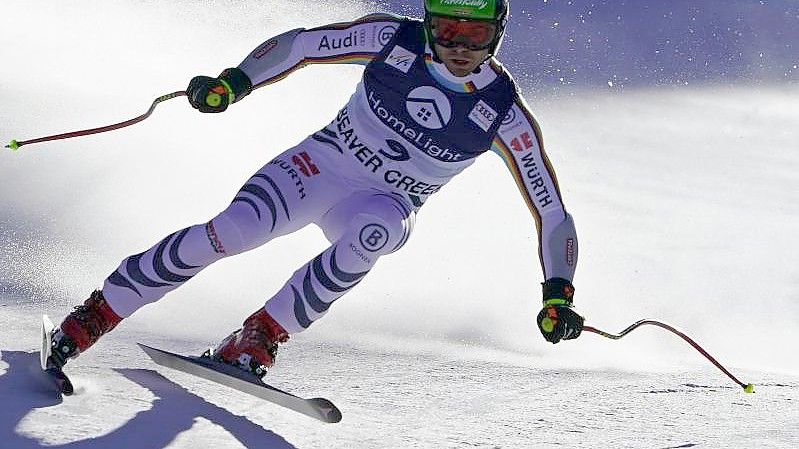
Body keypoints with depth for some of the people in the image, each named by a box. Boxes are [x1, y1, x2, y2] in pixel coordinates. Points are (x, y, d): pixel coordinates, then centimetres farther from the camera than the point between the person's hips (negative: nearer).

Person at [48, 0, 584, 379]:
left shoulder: (505, 113, -16)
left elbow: (552, 211, -13)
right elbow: (298, 43, -4)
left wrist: (558, 292, -25)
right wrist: (234, 81, -19)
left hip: (386, 206, 0)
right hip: (322, 164, 0)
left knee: (373, 230, -37)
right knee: (232, 230, -25)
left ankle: (257, 339, -30)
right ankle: (91, 318, -15)